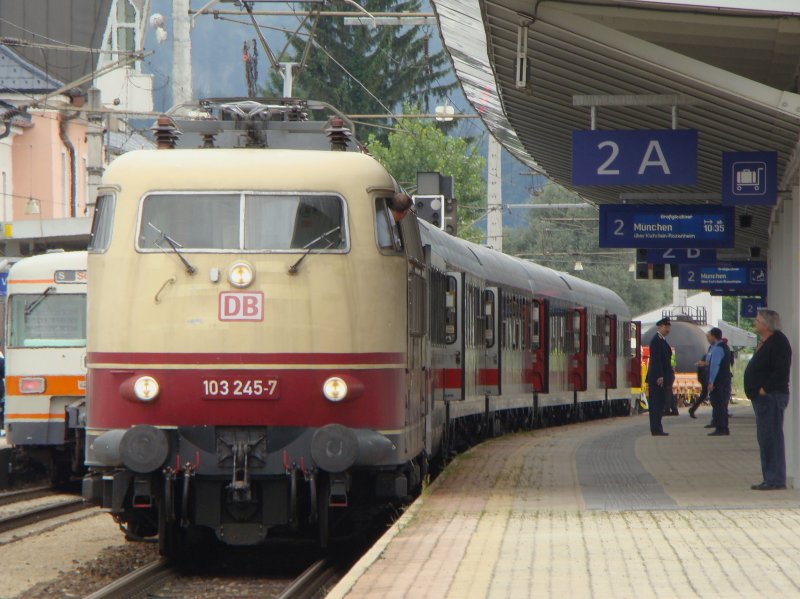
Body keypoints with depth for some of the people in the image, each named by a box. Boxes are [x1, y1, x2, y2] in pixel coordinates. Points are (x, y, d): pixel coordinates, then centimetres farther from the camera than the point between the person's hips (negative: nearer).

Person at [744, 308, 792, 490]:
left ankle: (775, 479, -11)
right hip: (762, 398, 11)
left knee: (771, 438, -11)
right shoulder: (764, 342, 19)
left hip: (771, 397, -11)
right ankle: (770, 478, 16)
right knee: (765, 439, 12)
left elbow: (781, 371, -22)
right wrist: (755, 390, 15)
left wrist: (765, 389, -20)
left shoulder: (778, 342, -13)